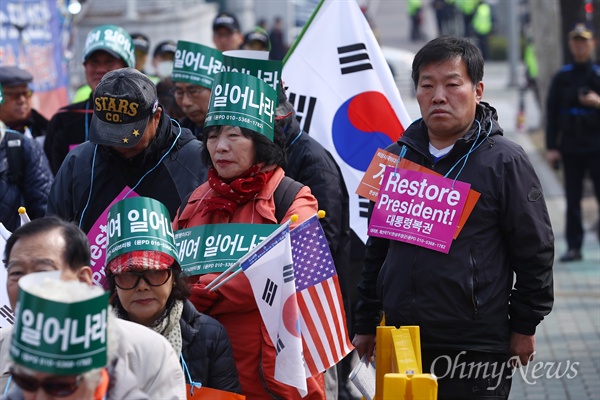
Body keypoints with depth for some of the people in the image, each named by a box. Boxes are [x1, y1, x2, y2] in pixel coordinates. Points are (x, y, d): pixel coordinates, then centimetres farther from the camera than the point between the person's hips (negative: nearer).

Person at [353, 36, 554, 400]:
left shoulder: (504, 161, -5)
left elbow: (535, 252, -4)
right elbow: (377, 248, 18)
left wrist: (524, 326, -4)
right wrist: (366, 324, 17)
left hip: (476, 347, -5)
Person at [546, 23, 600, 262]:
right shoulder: (562, 77, 6)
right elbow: (552, 113, 6)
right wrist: (551, 147, 0)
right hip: (570, 149, 1)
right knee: (572, 199, 3)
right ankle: (574, 246, 8)